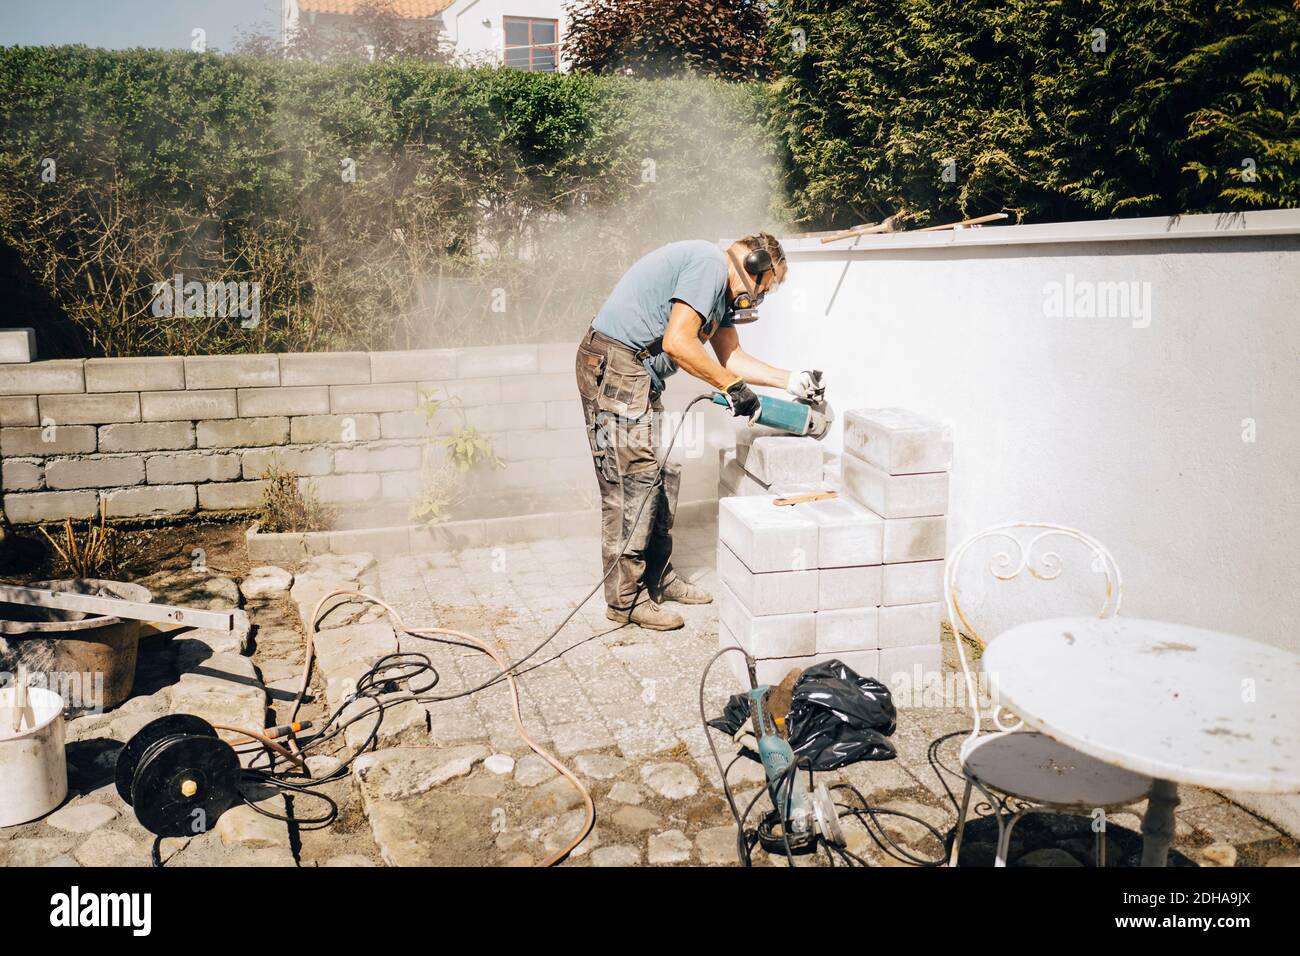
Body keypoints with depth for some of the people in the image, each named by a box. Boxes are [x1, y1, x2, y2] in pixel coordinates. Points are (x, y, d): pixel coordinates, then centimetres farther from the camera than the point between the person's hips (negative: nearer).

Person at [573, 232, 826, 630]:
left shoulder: (722, 288, 19)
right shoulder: (709, 264, -14)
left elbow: (730, 356, 19)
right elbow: (677, 342, -24)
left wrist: (792, 380, 13)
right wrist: (733, 387, -16)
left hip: (638, 373, 11)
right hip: (614, 365, -11)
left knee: (664, 474, 12)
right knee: (633, 480, -9)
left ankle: (658, 577, 22)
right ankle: (626, 598, -1)